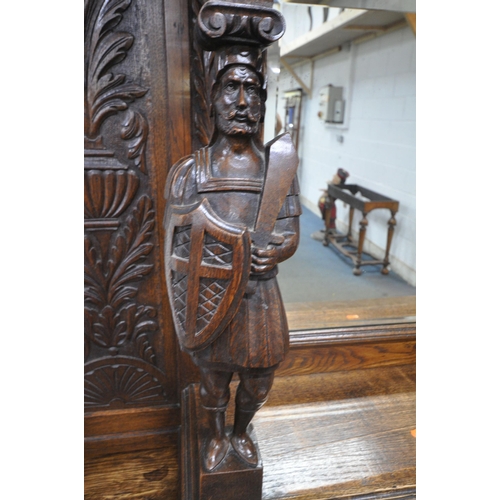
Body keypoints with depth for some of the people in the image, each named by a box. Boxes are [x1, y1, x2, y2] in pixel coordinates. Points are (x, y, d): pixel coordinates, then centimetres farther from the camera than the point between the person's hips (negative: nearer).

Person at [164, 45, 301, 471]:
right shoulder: (191, 170, -7)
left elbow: (290, 235, -1)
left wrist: (273, 252, -25)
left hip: (261, 295, 2)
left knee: (258, 380, 20)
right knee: (213, 376, 21)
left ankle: (241, 432, 53)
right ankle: (217, 436, 53)